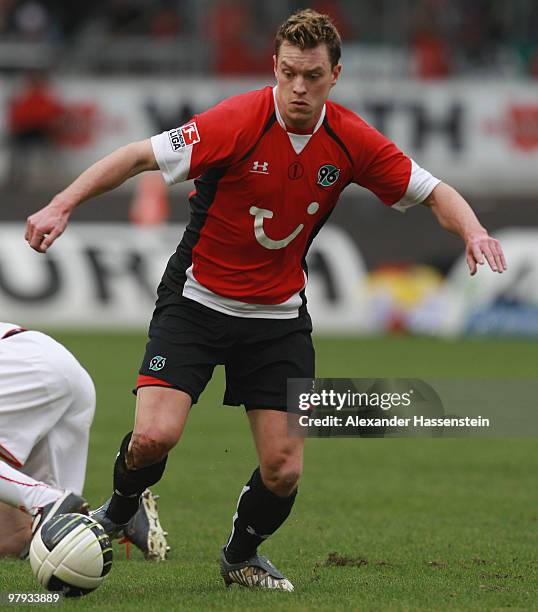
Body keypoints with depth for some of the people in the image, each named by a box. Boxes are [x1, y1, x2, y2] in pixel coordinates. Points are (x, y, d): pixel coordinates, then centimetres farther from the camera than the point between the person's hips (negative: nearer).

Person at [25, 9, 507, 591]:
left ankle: (242, 555, 28)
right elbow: (139, 156, -18)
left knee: (284, 471, -5)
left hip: (278, 314, 3)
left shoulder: (352, 140, -8)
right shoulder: (238, 121, -20)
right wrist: (62, 205, -27)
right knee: (155, 435, -22)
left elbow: (431, 191, 3)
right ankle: (119, 512, 14)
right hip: (197, 299, -3)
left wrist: (471, 229, -18)